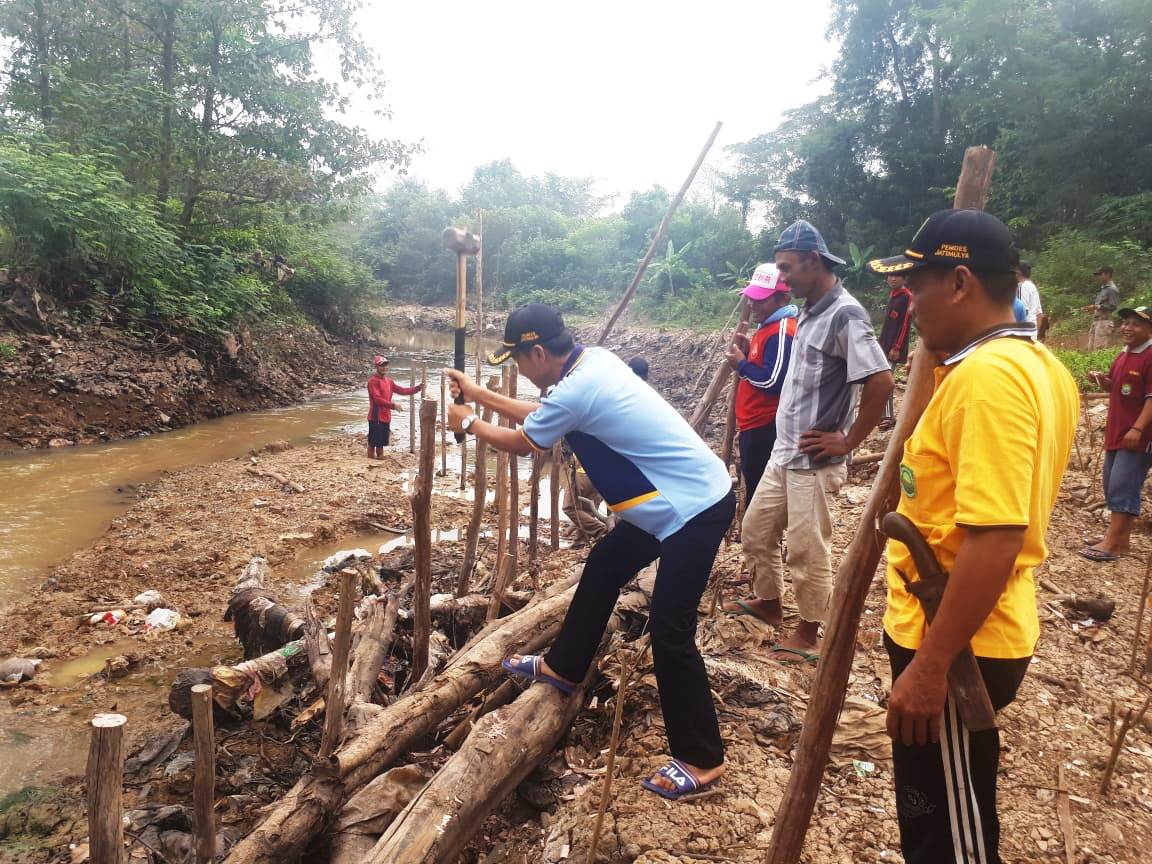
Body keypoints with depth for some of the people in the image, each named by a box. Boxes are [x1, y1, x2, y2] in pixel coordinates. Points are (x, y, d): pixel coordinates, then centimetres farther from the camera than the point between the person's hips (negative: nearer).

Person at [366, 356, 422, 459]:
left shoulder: (389, 381, 15)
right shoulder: (373, 381, -12)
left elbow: (401, 390, 14)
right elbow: (377, 399, -21)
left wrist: (417, 388, 2)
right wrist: (393, 405, -29)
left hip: (386, 416, 8)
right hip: (376, 417, -8)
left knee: (382, 442, 15)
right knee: (373, 442, -4)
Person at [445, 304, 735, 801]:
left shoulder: (574, 391, -23)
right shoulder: (593, 361, 5)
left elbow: (521, 442, -3)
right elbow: (541, 416, 21)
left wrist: (469, 424, 14)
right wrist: (479, 394, 24)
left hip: (696, 509, -10)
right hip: (689, 497, 10)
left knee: (669, 632, -4)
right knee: (603, 566, 20)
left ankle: (701, 760, 11)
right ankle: (563, 667, 37)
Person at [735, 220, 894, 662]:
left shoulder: (844, 314, -18)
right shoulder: (810, 312, 10)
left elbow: (881, 382, -25)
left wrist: (848, 441, -18)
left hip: (814, 460, -9)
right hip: (784, 453, 9)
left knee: (808, 550, 3)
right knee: (755, 529, 18)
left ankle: (808, 635, 20)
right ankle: (769, 603, 37)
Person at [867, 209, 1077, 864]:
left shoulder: (986, 376, -24)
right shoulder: (1036, 365, 8)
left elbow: (995, 541, -29)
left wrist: (929, 664, -24)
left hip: (957, 646, -9)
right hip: (972, 635, 10)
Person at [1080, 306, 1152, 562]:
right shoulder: (1123, 356, 13)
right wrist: (1101, 379, 4)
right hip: (1116, 432, 9)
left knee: (1122, 486, -9)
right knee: (1112, 485, 13)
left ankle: (1113, 544, -6)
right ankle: (1119, 537, 23)